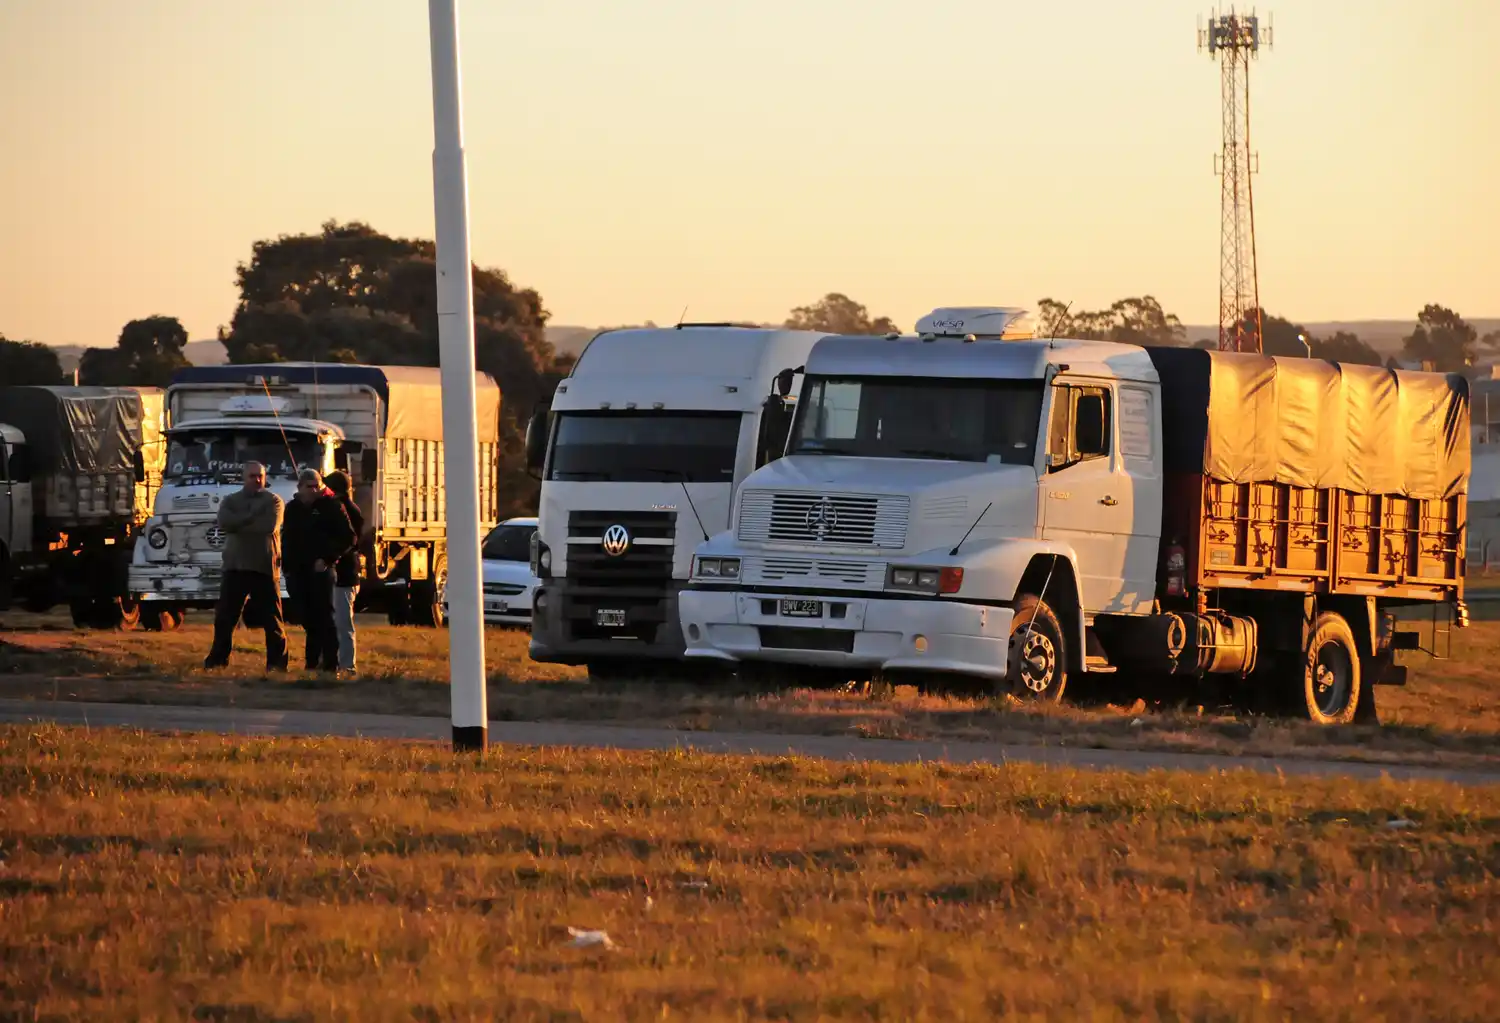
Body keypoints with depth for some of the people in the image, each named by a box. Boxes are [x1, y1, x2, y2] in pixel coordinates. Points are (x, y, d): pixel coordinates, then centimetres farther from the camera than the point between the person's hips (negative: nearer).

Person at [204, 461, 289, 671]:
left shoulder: (273, 501, 4)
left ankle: (277, 661, 4)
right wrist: (252, 516, -14)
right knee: (225, 617, 5)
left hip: (264, 567, -3)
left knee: (272, 618, -1)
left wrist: (239, 524, -10)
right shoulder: (230, 501, 13)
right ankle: (217, 659, 14)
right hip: (235, 565, 3)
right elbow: (224, 522, -8)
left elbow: (269, 526, -14)